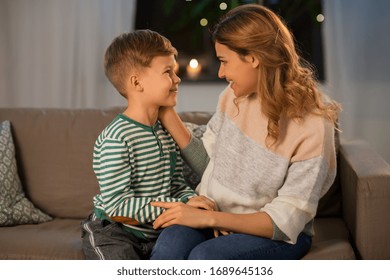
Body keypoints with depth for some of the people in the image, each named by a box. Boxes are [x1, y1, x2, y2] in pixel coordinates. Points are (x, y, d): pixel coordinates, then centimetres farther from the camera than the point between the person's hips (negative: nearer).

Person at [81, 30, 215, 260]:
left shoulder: (167, 131, 5)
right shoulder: (116, 138, -20)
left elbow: (177, 185, 11)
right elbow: (118, 203, -24)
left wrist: (192, 201, -12)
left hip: (154, 233, 7)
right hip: (114, 234, -6)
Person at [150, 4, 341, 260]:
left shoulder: (312, 126, -18)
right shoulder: (234, 97, -1)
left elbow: (285, 223, -17)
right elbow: (207, 162, 9)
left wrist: (209, 218, -24)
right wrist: (167, 114, 0)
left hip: (278, 236, -4)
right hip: (214, 215, 4)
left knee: (205, 256, -34)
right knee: (169, 245, -30)